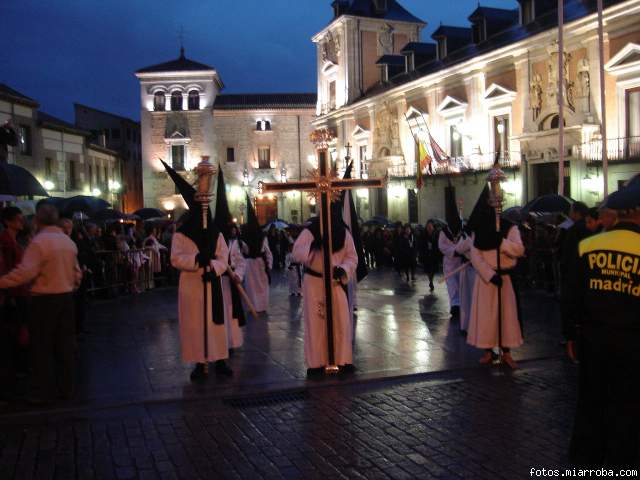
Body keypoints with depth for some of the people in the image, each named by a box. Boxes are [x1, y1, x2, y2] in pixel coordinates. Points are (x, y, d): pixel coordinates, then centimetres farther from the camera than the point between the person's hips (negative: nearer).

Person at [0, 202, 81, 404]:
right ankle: (66, 387, 18)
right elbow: (77, 272, 15)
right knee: (65, 344, 11)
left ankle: (43, 392, 9)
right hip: (66, 297, 7)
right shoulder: (68, 241, 9)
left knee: (42, 347, 3)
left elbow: (25, 272, -25)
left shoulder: (39, 242, -15)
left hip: (44, 300, -7)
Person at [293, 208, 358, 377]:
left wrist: (343, 269, -18)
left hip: (336, 281, 2)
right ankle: (316, 363, 7)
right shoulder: (310, 231, -10)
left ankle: (343, 360, 10)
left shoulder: (344, 232, -1)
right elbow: (296, 253, -15)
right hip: (314, 281, -2)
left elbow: (352, 257, 2)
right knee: (316, 321, 0)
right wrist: (311, 246, -34)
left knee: (341, 321, 1)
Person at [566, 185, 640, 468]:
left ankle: (585, 457, 27)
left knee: (591, 397, 16)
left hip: (593, 336, 3)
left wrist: (573, 335, 11)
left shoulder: (587, 246, -3)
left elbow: (575, 296, 2)